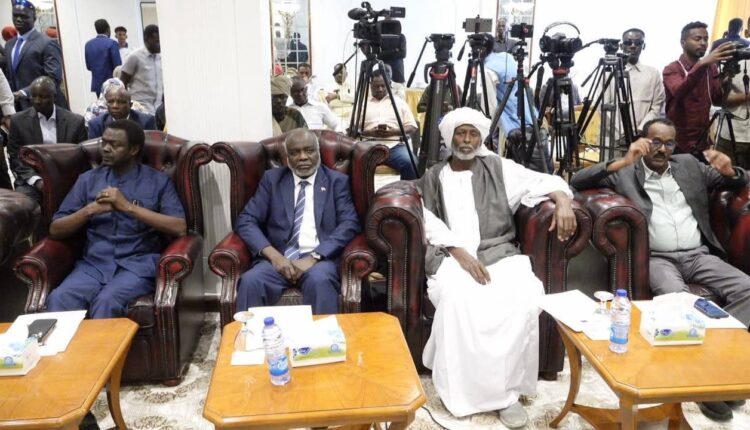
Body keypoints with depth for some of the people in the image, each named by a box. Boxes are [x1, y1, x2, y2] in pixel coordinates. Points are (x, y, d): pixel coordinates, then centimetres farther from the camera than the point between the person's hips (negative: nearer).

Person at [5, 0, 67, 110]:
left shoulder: (47, 43, -8)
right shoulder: (9, 45, 17)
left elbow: (54, 79, -17)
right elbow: (10, 78, 22)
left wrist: (24, 92, -22)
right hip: (19, 108, 6)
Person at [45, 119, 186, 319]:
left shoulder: (158, 181, 7)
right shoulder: (88, 179, 16)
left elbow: (179, 228, -8)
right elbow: (55, 230, 14)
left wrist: (128, 206, -12)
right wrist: (89, 210, -5)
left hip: (138, 264, -3)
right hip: (94, 263, 3)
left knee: (106, 301, -33)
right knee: (59, 299, -29)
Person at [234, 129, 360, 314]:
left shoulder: (337, 181, 11)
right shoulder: (272, 179, 14)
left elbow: (349, 224, -2)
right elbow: (246, 221, 6)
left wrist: (314, 257, -15)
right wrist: (274, 255, -12)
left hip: (321, 258, -1)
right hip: (279, 258, 2)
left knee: (319, 280, -35)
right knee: (250, 281, -29)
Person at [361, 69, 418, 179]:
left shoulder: (400, 102, 18)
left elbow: (412, 128, 12)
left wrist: (393, 131, -8)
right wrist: (369, 132, -9)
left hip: (395, 145, 0)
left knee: (410, 164, -32)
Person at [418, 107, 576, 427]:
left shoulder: (499, 169, 16)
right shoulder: (433, 177, 16)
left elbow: (542, 181, 9)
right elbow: (430, 223, 3)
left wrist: (562, 199, -15)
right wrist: (461, 253, -13)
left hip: (499, 252, 1)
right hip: (450, 255, -1)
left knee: (526, 298, -30)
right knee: (458, 299, -35)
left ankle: (506, 388, -14)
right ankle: (461, 388, -17)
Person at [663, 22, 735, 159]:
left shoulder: (710, 68, 10)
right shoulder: (671, 69, -9)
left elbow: (718, 100, -2)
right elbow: (679, 92, -30)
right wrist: (702, 64, -41)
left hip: (703, 144, 5)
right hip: (677, 145, -5)